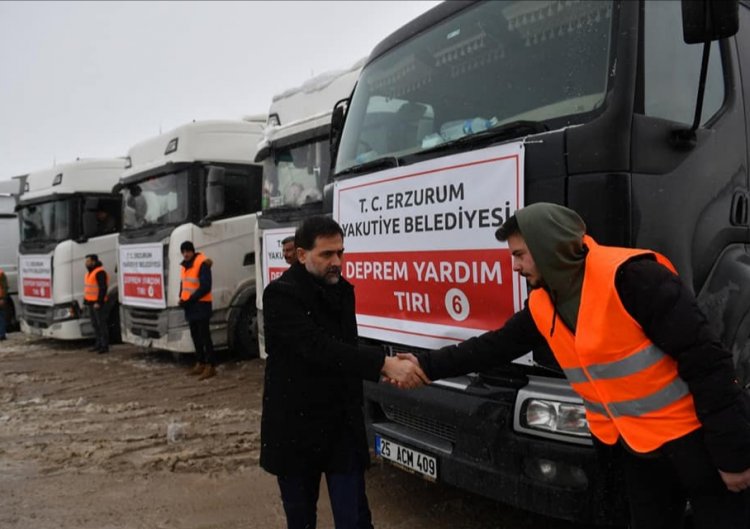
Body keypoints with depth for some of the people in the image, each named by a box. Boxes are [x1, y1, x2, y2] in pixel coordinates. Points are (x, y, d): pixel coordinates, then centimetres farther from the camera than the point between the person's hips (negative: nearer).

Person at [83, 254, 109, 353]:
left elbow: (103, 288, -21)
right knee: (95, 324, 11)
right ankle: (98, 344, 18)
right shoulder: (90, 272, 16)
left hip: (98, 303, -10)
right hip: (91, 303, 10)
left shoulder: (100, 272, -15)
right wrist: (85, 301, 17)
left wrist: (98, 302, -23)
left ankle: (105, 346, -4)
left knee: (101, 324, -7)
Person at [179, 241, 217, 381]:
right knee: (195, 336, 13)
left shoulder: (202, 264, -14)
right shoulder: (185, 265, 14)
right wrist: (182, 299, 3)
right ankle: (200, 364, 22)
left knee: (204, 336, -8)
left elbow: (205, 287, -19)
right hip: (190, 306, 9)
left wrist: (189, 300, -17)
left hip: (201, 305, -9)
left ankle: (210, 366, -5)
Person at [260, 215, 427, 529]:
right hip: (296, 426, -4)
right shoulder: (281, 294, -16)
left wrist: (385, 367, 1)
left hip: (343, 425, 5)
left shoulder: (342, 290, 6)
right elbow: (317, 347, -30)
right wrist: (383, 363, -38)